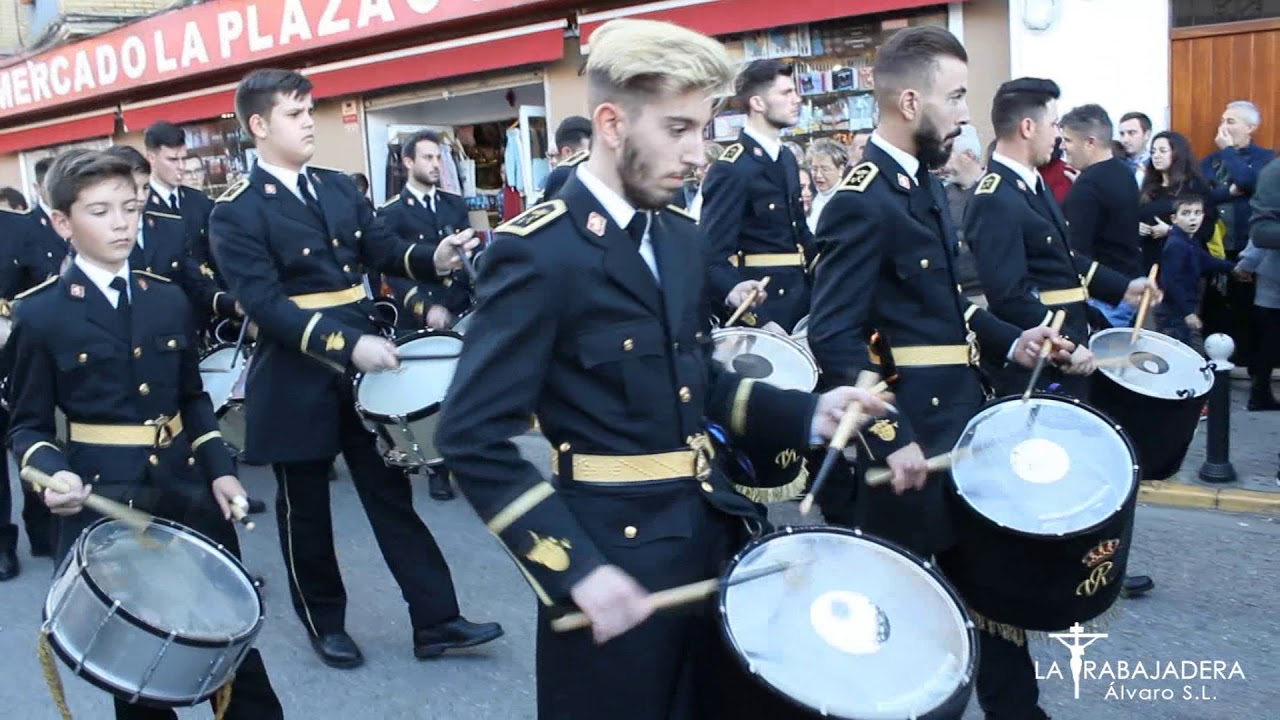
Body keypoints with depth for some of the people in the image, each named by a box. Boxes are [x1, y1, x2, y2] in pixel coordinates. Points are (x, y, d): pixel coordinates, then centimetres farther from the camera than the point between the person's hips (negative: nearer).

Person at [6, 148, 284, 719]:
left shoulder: (169, 299, 8)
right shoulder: (39, 314, -4)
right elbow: (28, 426, -1)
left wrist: (219, 469, 3)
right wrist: (52, 474, -22)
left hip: (186, 488, 4)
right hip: (102, 504, -3)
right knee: (131, 649, 8)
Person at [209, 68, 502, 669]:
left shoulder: (337, 187, 8)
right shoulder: (236, 212, -11)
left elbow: (382, 249, 10)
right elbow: (266, 305, -20)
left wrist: (435, 258, -11)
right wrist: (347, 346, -30)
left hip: (364, 365, 5)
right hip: (296, 383, -5)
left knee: (392, 495, 9)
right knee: (306, 510, 11)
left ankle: (436, 620, 15)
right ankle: (324, 622, 30)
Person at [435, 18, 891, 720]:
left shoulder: (679, 236, 8)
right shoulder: (536, 251, -17)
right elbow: (472, 436, -19)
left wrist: (807, 411, 2)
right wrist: (575, 569, -22)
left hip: (713, 531, 8)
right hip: (616, 557, -7)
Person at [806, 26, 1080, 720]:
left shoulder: (922, 181, 11)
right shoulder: (861, 202, -20)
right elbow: (834, 339, -25)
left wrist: (1009, 341, 6)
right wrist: (891, 440, -29)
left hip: (957, 417, 10)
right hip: (905, 437, -10)